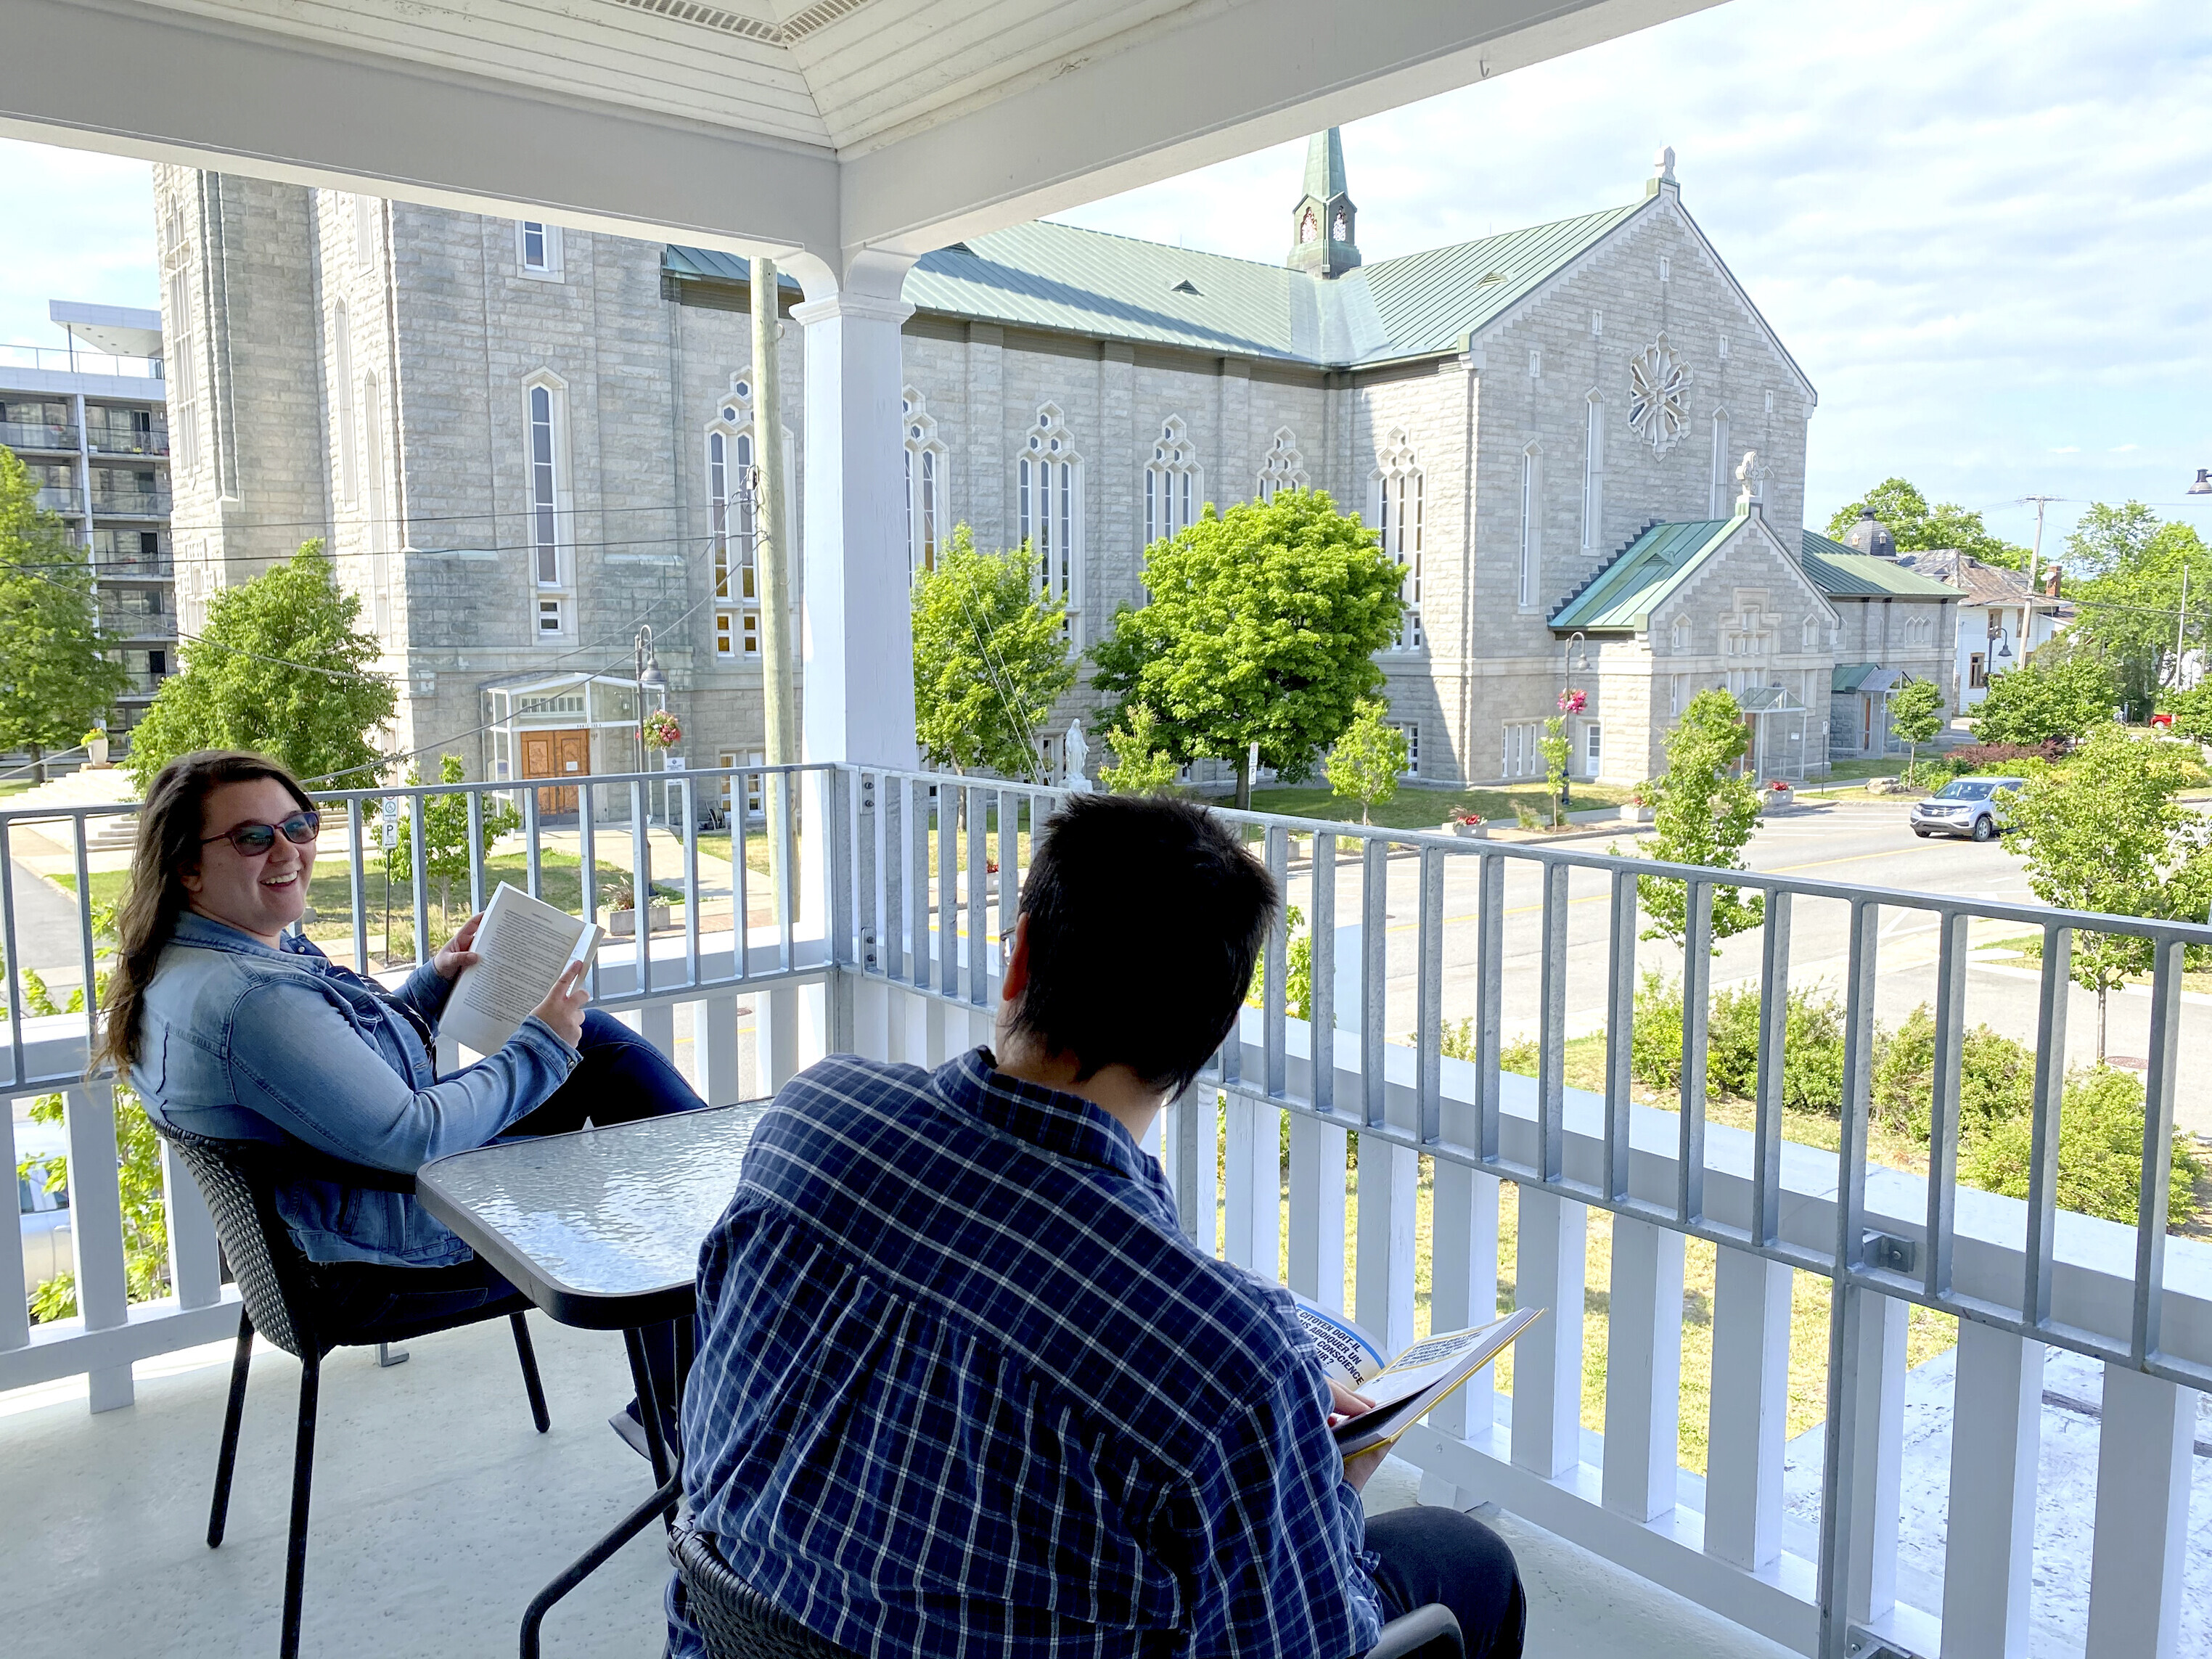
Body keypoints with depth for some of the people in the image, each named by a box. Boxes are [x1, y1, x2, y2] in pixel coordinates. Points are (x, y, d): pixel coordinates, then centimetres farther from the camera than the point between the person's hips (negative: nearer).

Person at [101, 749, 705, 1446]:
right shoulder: (246, 999, -30)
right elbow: (413, 1138, -29)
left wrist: (434, 982, 5)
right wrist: (540, 1046, -18)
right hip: (387, 1265, -10)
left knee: (598, 1039, 8)